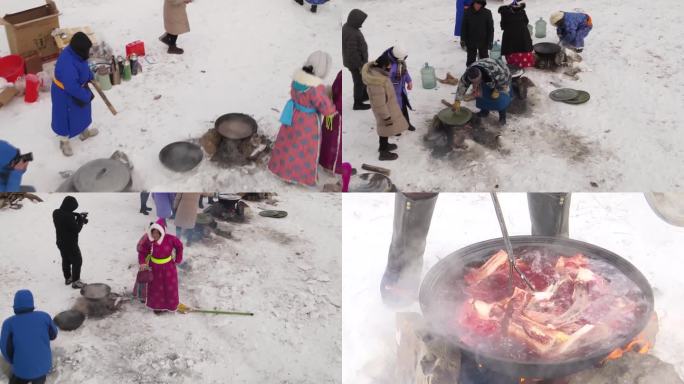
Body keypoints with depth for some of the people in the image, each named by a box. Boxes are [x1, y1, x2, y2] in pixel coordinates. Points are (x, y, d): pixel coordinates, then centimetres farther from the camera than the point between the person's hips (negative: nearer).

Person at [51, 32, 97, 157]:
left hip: (78, 88, 9)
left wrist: (91, 78, 8)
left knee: (82, 112, 29)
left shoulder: (76, 53, -13)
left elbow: (83, 66, 10)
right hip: (65, 95, -9)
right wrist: (87, 95, -26)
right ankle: (64, 142, 37)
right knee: (66, 117, 13)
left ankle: (84, 132, 55)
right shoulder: (67, 64, -42)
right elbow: (72, 88, -38)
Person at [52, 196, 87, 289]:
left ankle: (68, 278, 39)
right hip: (70, 244, -8)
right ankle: (75, 282, 13)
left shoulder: (56, 213, -6)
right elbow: (77, 229, -23)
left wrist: (77, 216, -2)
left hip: (61, 243, 8)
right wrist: (81, 220, -8)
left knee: (66, 260, 24)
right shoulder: (69, 216, -32)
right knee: (77, 261, 8)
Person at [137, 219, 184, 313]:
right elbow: (142, 252, -9)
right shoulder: (148, 241, -22)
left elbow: (179, 246, -7)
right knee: (156, 287, 13)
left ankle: (170, 305, 36)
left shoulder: (170, 239, -25)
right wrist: (142, 263, -23)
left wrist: (178, 259, -3)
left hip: (168, 267, 0)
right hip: (155, 268, 0)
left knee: (170, 287, 15)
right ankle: (157, 306, 32)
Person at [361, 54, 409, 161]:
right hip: (385, 108, -9)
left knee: (384, 127, 27)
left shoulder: (374, 69, -10)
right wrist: (386, 117, -21)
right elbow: (379, 102, -30)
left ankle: (384, 145, 48)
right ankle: (384, 153, 28)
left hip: (386, 104, 9)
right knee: (387, 128, 11)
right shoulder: (377, 81, -38)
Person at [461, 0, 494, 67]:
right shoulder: (468, 13, -7)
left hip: (483, 42, 0)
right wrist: (464, 41, -4)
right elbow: (464, 28, -1)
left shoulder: (487, 13, -9)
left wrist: (490, 42, -6)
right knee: (471, 60, 12)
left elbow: (490, 28, -4)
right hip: (471, 42, 1)